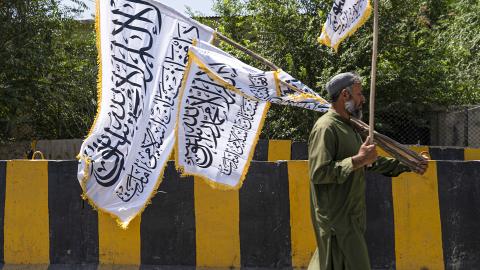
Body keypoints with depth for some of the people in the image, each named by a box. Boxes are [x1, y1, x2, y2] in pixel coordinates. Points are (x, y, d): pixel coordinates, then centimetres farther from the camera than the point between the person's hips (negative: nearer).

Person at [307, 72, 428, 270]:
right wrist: (357, 161, -22)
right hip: (336, 217, -10)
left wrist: (407, 166, 22)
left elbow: (371, 161, 27)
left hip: (351, 215, 10)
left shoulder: (348, 127, 19)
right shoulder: (325, 128, -15)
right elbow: (319, 173, -24)